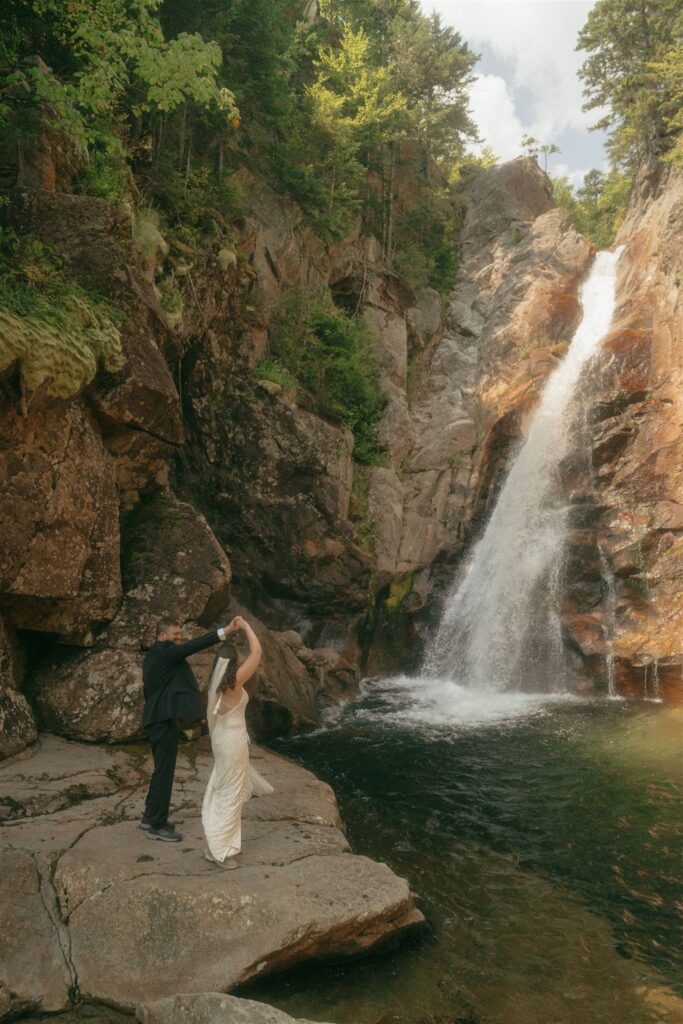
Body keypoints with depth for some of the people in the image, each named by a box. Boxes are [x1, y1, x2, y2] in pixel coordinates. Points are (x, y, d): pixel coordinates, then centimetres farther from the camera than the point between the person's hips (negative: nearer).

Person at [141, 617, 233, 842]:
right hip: (164, 719, -10)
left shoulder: (153, 654, 16)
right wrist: (223, 632, -35)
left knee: (161, 770, 20)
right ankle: (157, 826, 8)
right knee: (164, 771, -1)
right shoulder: (164, 650, -14)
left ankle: (150, 816, 30)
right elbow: (192, 646, -28)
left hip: (156, 718, 10)